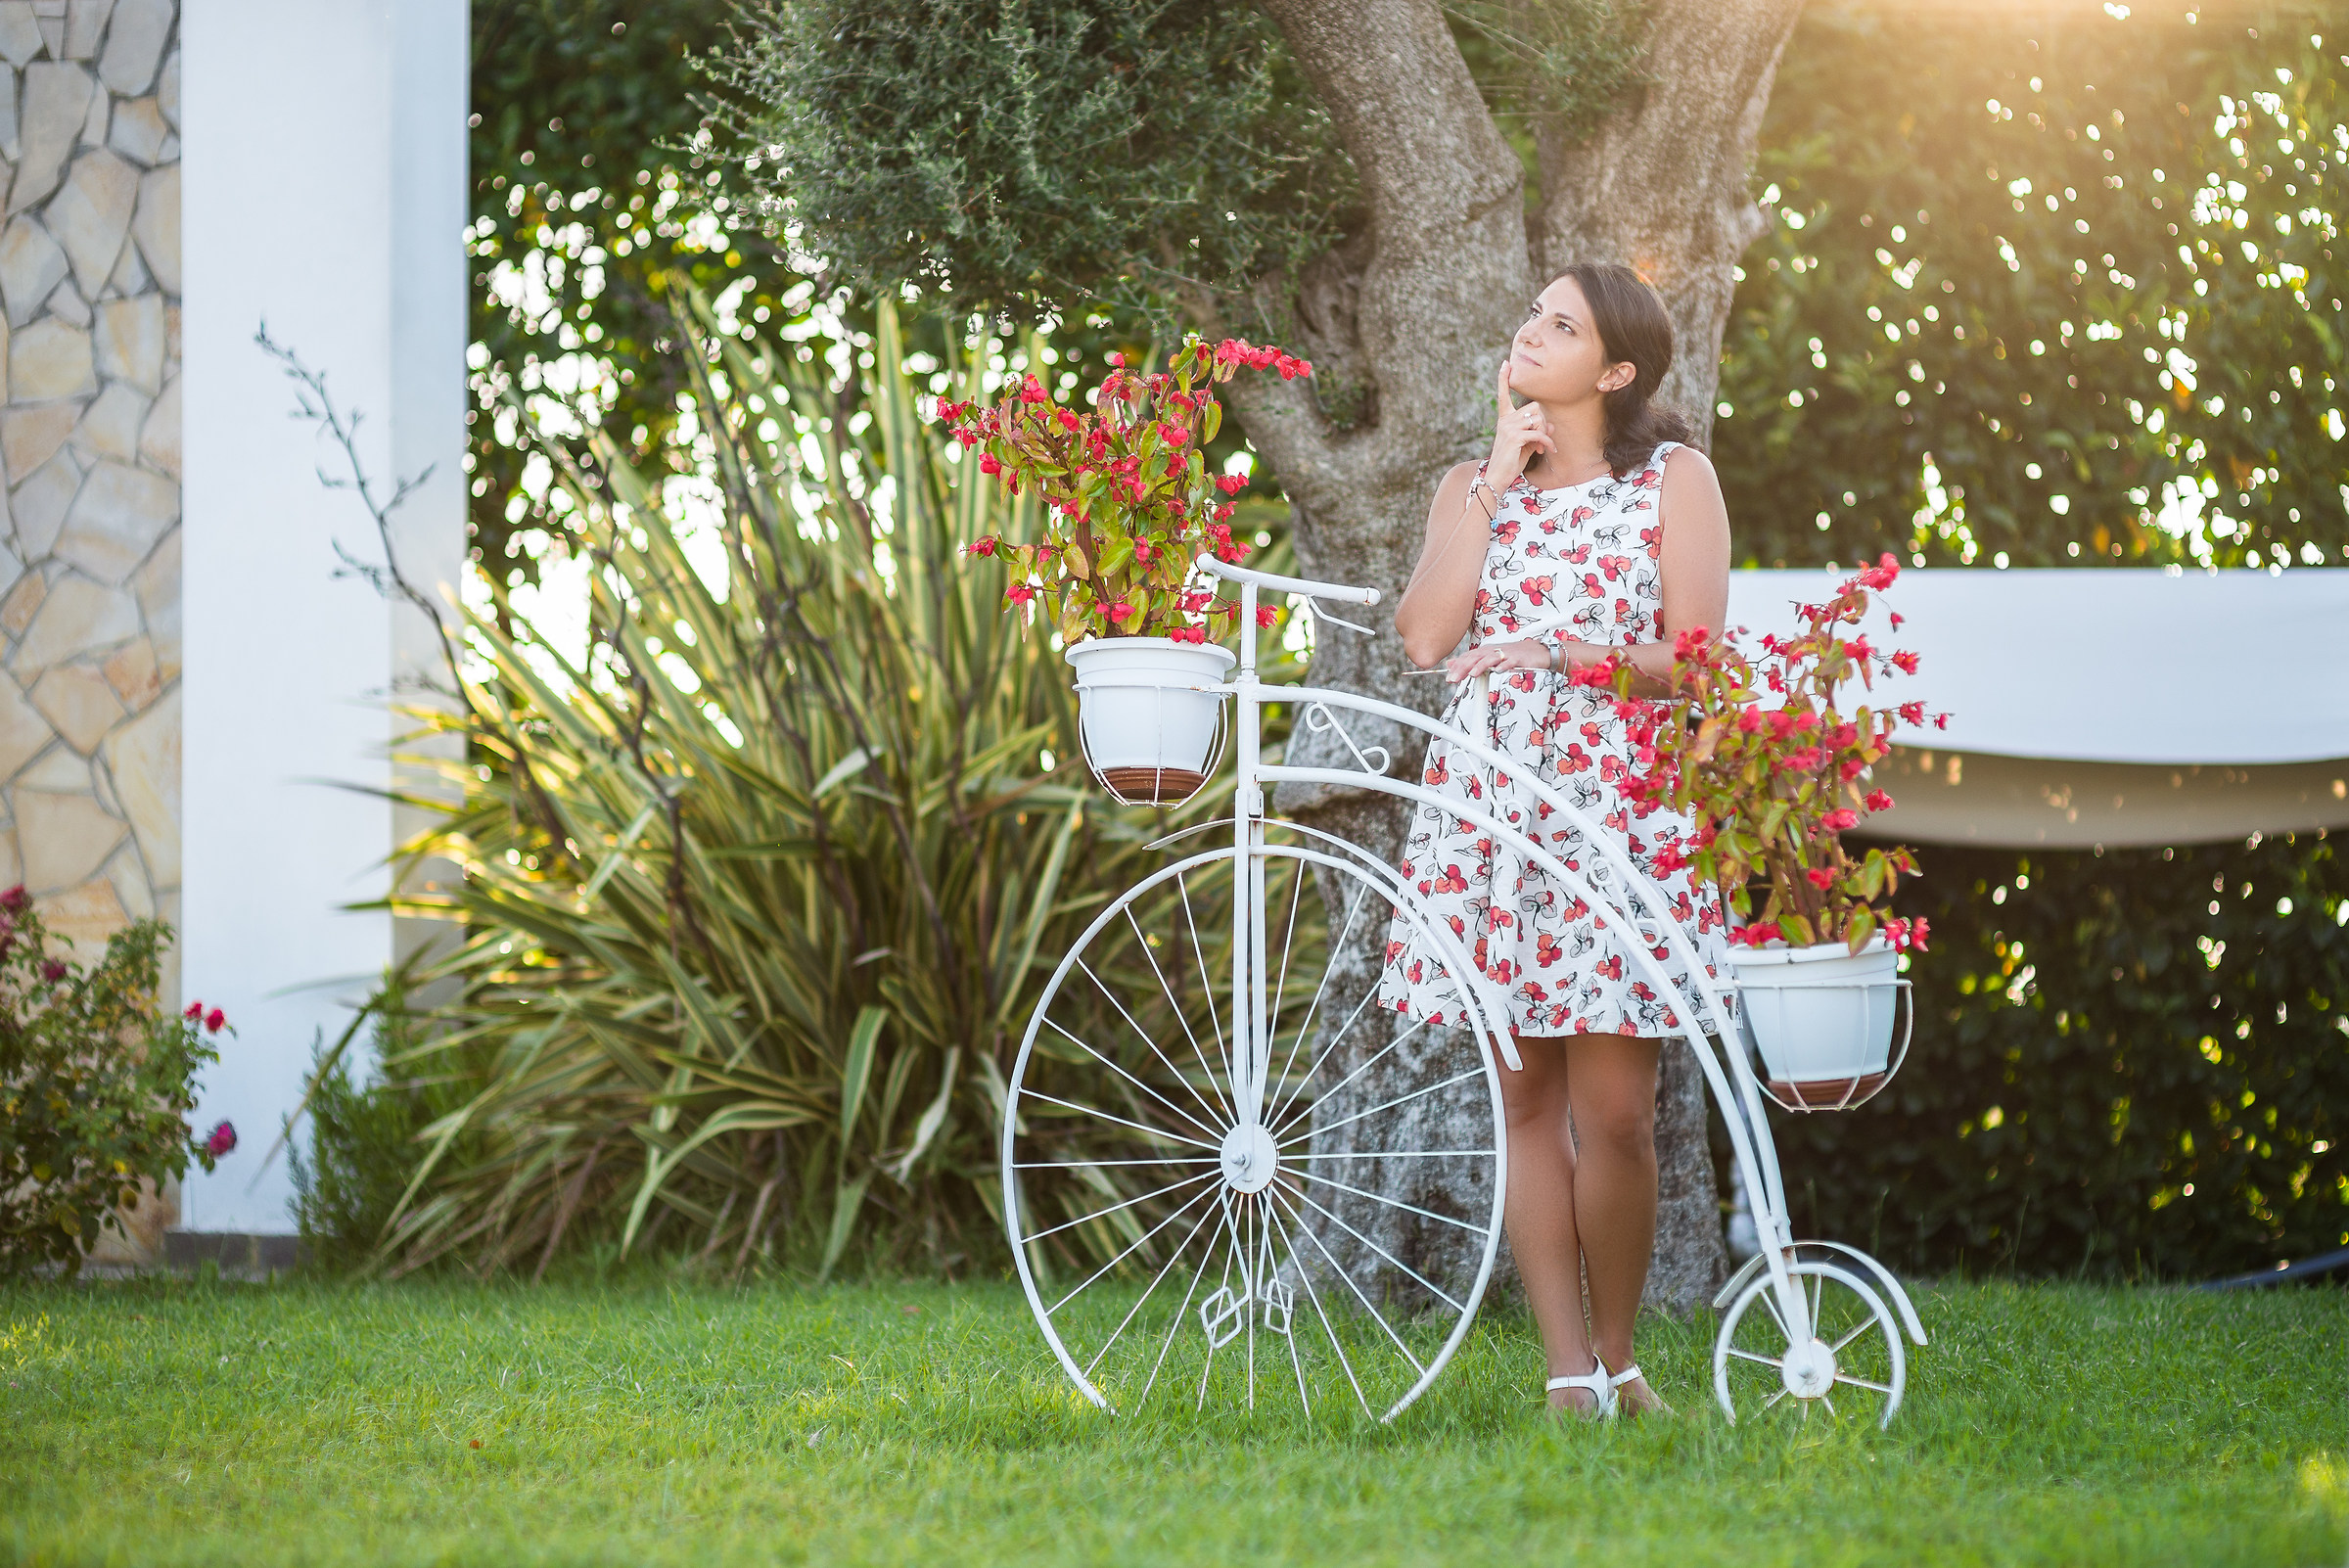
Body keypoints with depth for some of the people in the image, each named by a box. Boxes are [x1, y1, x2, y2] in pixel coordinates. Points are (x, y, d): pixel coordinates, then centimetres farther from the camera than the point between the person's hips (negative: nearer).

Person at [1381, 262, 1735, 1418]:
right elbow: (1425, 637, -2)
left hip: (1621, 803, -3)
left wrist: (1571, 652, -17)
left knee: (1614, 1111, -6)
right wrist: (1498, 480, -1)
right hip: (1490, 803, 3)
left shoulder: (1674, 478, 5)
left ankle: (1617, 1357, 10)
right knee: (1527, 1099, 1)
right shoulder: (1472, 487, 15)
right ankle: (1566, 1366, 5)